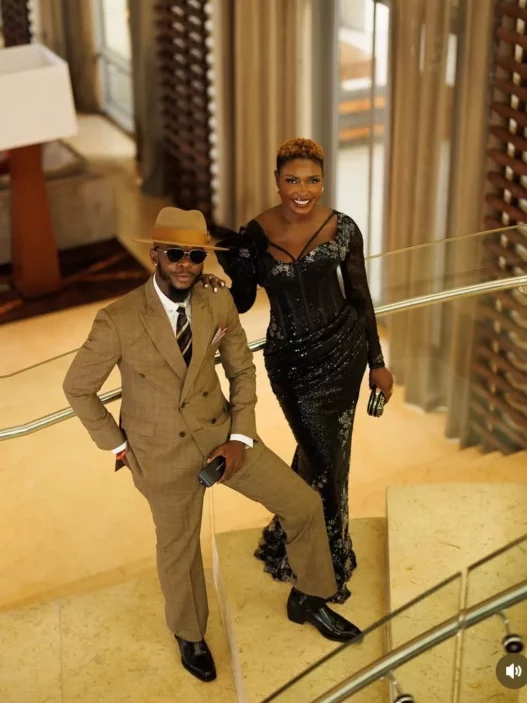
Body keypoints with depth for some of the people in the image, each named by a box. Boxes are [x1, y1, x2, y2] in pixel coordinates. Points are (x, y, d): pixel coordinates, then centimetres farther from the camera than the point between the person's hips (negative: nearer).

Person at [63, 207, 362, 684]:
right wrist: (118, 447, -6)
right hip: (164, 453, -3)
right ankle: (191, 636, 46)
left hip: (221, 434, 4)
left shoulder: (219, 304, -10)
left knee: (305, 505, 3)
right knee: (179, 548, 16)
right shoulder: (118, 321, -22)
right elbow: (78, 389, -9)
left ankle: (308, 600, 30)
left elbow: (242, 369, 4)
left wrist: (240, 437, -5)